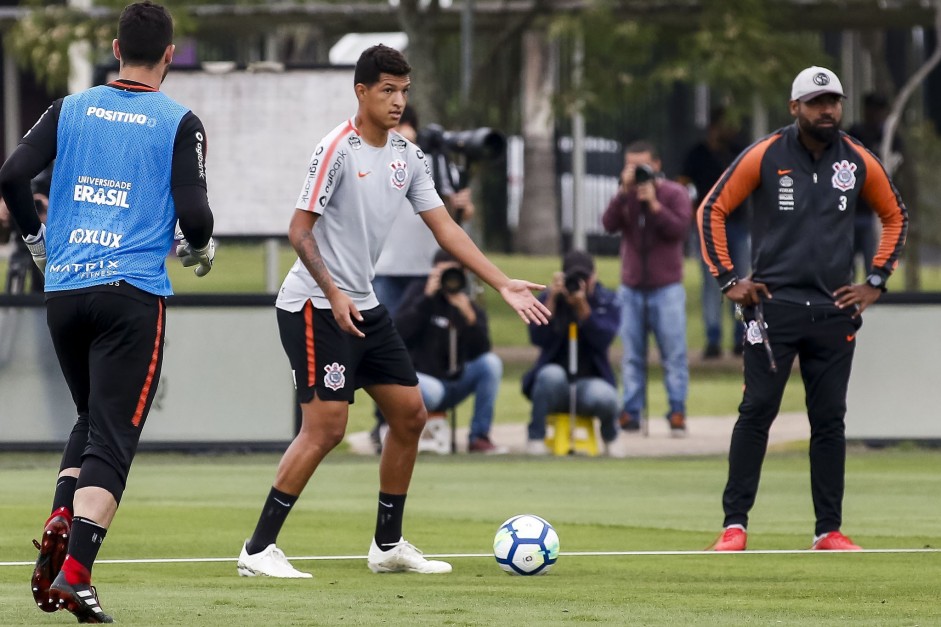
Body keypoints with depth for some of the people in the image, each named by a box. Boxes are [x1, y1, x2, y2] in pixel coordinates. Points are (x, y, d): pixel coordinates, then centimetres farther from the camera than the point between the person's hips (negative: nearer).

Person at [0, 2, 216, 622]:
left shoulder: (70, 110, 8)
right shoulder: (180, 124, -2)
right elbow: (193, 211, -9)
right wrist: (202, 249, 13)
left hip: (64, 291, 4)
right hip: (134, 294, -4)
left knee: (93, 420, 23)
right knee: (113, 437, -4)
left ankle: (59, 525, 3)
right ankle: (75, 572, -16)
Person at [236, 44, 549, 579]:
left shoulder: (407, 155, 8)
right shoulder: (338, 149, -14)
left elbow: (446, 229, 10)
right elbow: (300, 230, -15)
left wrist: (504, 285, 3)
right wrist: (333, 293, -26)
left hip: (364, 306, 8)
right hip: (316, 307, -8)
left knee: (410, 415, 8)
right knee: (327, 427, -15)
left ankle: (389, 545, 19)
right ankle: (259, 550, -11)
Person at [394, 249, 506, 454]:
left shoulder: (472, 308, 5)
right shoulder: (418, 294, 0)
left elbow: (481, 353, -10)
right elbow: (401, 331, -18)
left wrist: (470, 318, -25)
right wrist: (427, 297, -21)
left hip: (456, 381, 5)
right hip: (424, 379, -5)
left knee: (491, 362, -23)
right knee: (429, 393, -41)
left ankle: (479, 437, -18)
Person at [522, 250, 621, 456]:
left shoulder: (608, 302, 2)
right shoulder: (548, 298, 3)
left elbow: (603, 340, -16)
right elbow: (538, 338, -13)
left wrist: (582, 306, -27)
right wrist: (552, 299, -21)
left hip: (589, 383, 0)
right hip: (554, 385, 0)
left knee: (603, 396, -34)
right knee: (552, 374, -36)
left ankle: (610, 437, 3)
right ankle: (535, 437, -17)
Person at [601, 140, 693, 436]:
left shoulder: (674, 194, -2)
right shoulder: (626, 195, 7)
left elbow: (679, 229, -14)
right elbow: (609, 224, -9)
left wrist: (654, 203, -19)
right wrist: (624, 192, -16)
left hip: (666, 287, -3)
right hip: (631, 287, 3)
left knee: (674, 353, -5)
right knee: (632, 356, 4)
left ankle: (677, 412, -4)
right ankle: (631, 413, 6)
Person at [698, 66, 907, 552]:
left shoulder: (859, 162, 5)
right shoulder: (764, 156, -3)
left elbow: (895, 216, 19)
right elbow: (712, 211, 3)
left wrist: (875, 282, 11)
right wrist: (729, 279, -2)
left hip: (835, 311, 3)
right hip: (774, 306, -2)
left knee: (830, 420, 4)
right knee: (757, 411, -6)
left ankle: (828, 530, 10)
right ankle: (734, 525, -3)